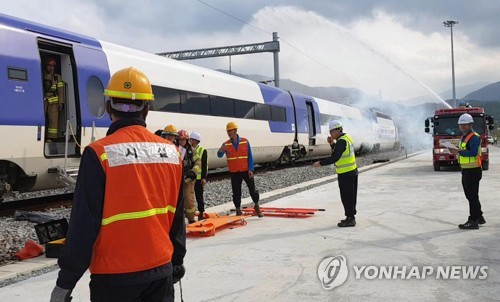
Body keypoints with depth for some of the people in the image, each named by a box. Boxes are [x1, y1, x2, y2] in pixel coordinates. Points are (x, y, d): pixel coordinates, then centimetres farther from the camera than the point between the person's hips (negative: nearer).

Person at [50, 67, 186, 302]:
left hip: (116, 276, -4)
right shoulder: (170, 151, -1)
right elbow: (177, 216, 8)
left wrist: (65, 282, -5)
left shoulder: (99, 153, -15)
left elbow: (84, 224, -14)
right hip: (161, 269, 4)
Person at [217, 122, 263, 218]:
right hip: (234, 173, 1)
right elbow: (220, 155, -15)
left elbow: (250, 156, -2)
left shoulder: (245, 141, -3)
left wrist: (251, 169, -9)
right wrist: (221, 150, -38)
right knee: (236, 193, 5)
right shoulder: (226, 144, -2)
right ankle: (238, 211, 16)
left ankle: (257, 207, 26)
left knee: (253, 190, 6)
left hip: (246, 171, -1)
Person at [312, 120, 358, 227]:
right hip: (352, 171, 10)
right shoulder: (346, 138, 13)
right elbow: (338, 153, 21)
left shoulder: (341, 141, -18)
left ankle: (350, 219, 3)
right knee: (350, 196, 15)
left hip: (345, 174, -10)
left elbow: (334, 158, -26)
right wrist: (332, 144, 9)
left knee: (347, 197, -2)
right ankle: (351, 217, 23)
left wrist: (320, 163, -23)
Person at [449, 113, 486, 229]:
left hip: (473, 171, -10)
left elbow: (473, 152, -25)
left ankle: (473, 221, -1)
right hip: (466, 171, 10)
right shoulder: (464, 137, 17)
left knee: (472, 196, -6)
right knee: (470, 196, 18)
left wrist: (459, 152, -27)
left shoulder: (474, 137, -13)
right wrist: (456, 151, 2)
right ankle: (479, 217, 30)